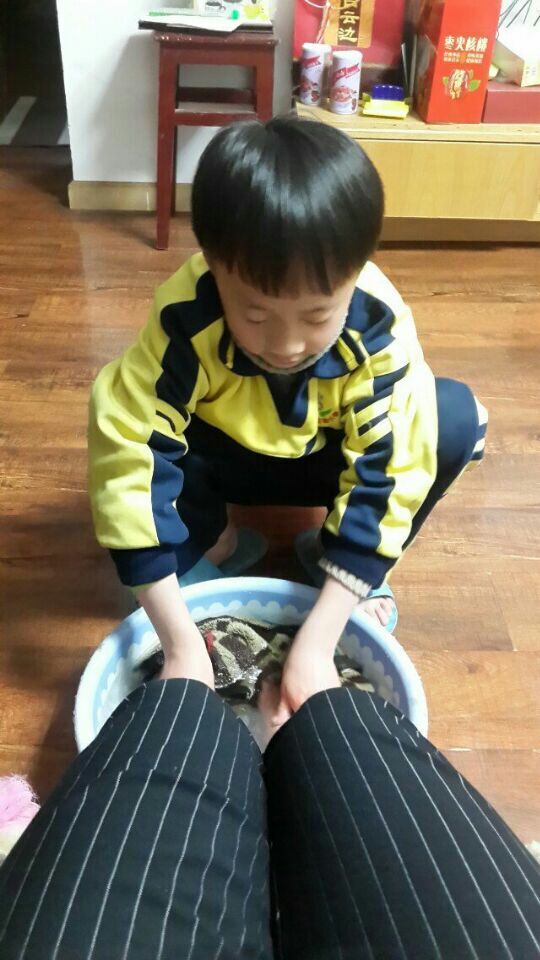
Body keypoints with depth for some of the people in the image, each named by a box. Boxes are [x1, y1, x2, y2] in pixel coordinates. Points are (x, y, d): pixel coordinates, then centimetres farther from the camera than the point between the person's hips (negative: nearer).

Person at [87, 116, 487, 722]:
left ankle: (339, 561, -4)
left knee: (454, 418, -25)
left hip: (330, 458, 1)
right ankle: (213, 546, -3)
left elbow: (385, 478, -33)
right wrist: (181, 642, -39)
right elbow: (129, 461, -37)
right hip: (224, 456, 0)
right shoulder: (184, 322, -35)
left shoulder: (379, 326, -31)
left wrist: (315, 643, -39)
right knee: (114, 414, -30)